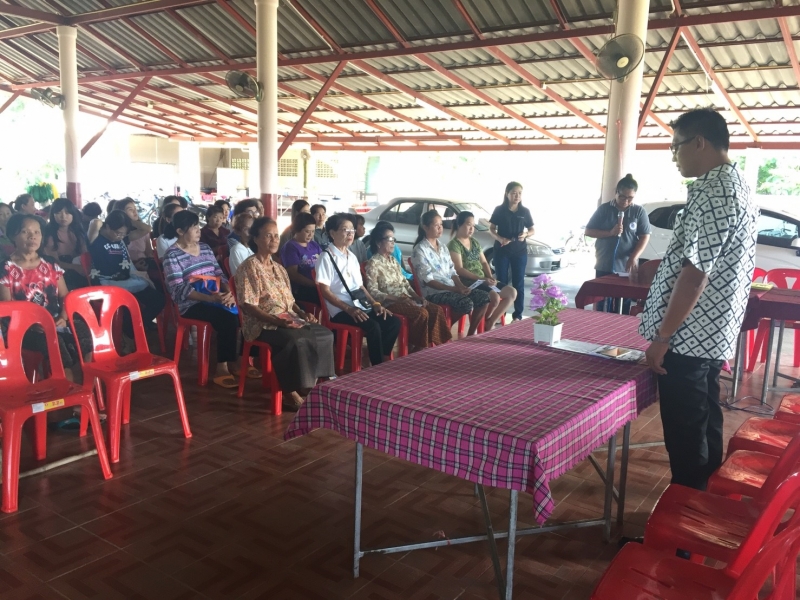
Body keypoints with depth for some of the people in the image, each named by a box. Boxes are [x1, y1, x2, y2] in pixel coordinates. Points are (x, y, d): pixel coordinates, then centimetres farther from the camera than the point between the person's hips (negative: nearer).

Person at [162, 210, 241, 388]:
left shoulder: (204, 248, 14)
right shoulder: (172, 255, -6)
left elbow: (219, 274, 11)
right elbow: (179, 289, -16)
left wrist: (229, 292, -11)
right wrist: (209, 298, -27)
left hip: (216, 298, 6)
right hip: (191, 304, -6)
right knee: (228, 319, -31)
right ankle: (222, 368, -20)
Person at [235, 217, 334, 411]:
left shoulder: (279, 269, 20)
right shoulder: (249, 267, -6)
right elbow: (248, 306, -15)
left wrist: (303, 313, 1)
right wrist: (275, 320, -25)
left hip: (289, 321, 8)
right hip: (262, 325, -8)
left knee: (325, 334, -13)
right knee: (297, 340, -35)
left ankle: (312, 385, -8)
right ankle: (293, 394, -23)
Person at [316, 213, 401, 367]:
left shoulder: (352, 257, 18)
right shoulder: (326, 257, -6)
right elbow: (325, 291, -12)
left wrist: (375, 304, 6)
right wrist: (349, 309, -20)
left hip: (361, 307, 8)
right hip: (341, 310, -8)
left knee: (394, 322, -11)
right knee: (373, 327, -30)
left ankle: (382, 361, -2)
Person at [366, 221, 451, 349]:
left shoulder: (393, 260, 19)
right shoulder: (373, 263, -7)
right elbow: (372, 292, -16)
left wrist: (416, 296, 2)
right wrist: (397, 299, -23)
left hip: (405, 298, 8)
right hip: (389, 302, -8)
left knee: (436, 309, -11)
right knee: (422, 313, -28)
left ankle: (433, 343, -10)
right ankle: (418, 347, -14)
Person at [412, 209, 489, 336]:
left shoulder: (443, 248, 17)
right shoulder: (420, 250, -8)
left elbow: (452, 272, 15)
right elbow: (428, 280, -15)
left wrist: (461, 286, -7)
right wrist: (454, 289, -22)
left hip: (452, 289, 8)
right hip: (433, 292, -8)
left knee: (484, 297, -10)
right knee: (467, 303, -30)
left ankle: (471, 334, 1)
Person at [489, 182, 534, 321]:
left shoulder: (525, 211, 3)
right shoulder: (499, 210, -1)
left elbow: (532, 230, 10)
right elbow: (491, 229, 2)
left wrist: (526, 234, -13)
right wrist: (499, 239, -17)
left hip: (520, 251, 1)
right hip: (501, 250, -1)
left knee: (518, 283, 3)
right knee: (501, 282, 3)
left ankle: (518, 315, 8)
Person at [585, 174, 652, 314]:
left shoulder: (639, 211, 1)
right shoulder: (604, 209, 2)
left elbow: (645, 237, -1)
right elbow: (588, 231, 3)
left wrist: (633, 258, -15)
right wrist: (610, 233, -13)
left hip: (626, 268, 0)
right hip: (604, 267, 0)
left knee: (623, 307, 4)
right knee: (603, 305, 4)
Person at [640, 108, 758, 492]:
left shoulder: (712, 193, -20)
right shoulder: (735, 186, 13)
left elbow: (695, 274, -24)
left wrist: (662, 337, -19)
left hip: (687, 337, -10)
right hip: (714, 334, 10)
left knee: (685, 437, 1)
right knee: (705, 427, 20)